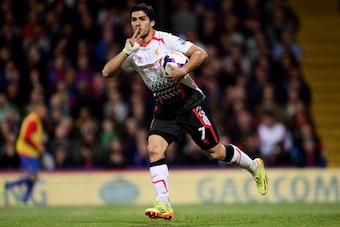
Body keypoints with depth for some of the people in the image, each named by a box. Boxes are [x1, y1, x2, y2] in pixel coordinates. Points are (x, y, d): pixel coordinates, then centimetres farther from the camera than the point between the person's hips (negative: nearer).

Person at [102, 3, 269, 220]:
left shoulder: (165, 40, -13)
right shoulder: (133, 51, 1)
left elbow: (200, 53, -17)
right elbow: (107, 72, -7)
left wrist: (183, 71, -33)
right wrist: (127, 50, -18)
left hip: (191, 102, -5)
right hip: (165, 109, 5)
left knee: (215, 152, 2)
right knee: (154, 148, -17)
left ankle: (254, 166, 29)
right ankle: (164, 205, -19)